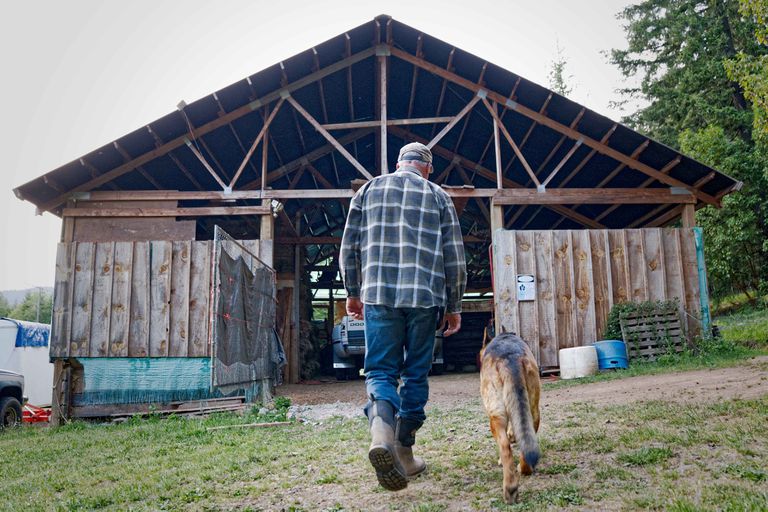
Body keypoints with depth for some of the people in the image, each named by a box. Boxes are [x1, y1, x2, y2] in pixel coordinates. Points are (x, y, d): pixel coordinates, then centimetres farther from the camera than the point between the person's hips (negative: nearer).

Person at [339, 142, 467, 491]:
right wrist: (454, 307, 15)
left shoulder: (370, 189, 12)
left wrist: (353, 292, 21)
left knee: (380, 371, 3)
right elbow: (454, 258, 7)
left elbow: (349, 247, 10)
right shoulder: (438, 196, 10)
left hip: (378, 295, 0)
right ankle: (404, 453, 14)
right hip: (425, 297, 0)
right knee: (416, 375, 10)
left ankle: (382, 432, -24)